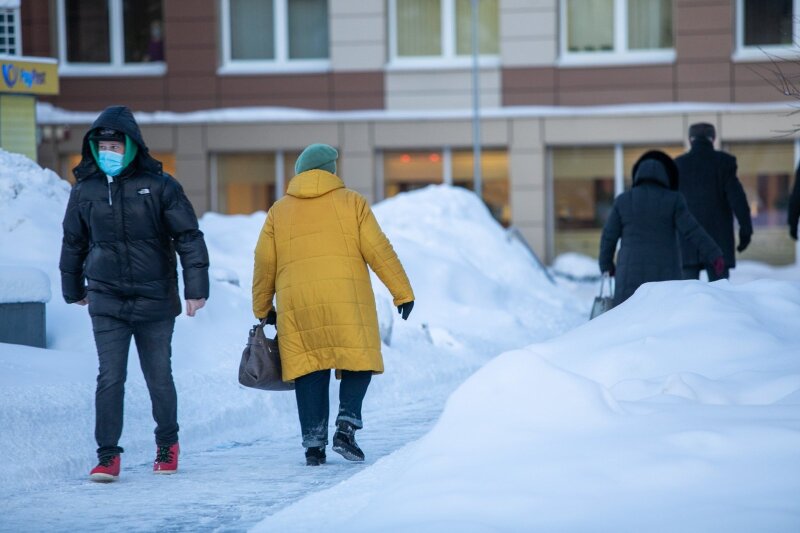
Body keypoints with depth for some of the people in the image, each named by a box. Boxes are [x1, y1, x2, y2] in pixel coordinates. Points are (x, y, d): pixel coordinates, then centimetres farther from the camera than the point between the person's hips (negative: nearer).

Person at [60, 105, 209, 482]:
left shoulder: (158, 186, -6)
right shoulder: (85, 190, 3)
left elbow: (189, 237, -2)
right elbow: (73, 243, 17)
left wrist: (196, 288, -5)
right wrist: (73, 290, 25)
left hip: (154, 299, -1)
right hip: (107, 300, 1)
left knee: (159, 377, 8)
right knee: (110, 377, -8)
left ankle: (167, 444, 28)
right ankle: (107, 455, -3)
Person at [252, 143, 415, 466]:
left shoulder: (279, 212, 12)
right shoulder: (351, 203, 6)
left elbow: (264, 264, 11)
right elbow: (379, 251, 0)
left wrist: (262, 308, 22)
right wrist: (402, 292, 4)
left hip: (297, 307, 2)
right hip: (347, 302, -2)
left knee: (310, 371, 6)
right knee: (358, 362, 9)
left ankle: (314, 443, 0)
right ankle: (346, 428, -8)